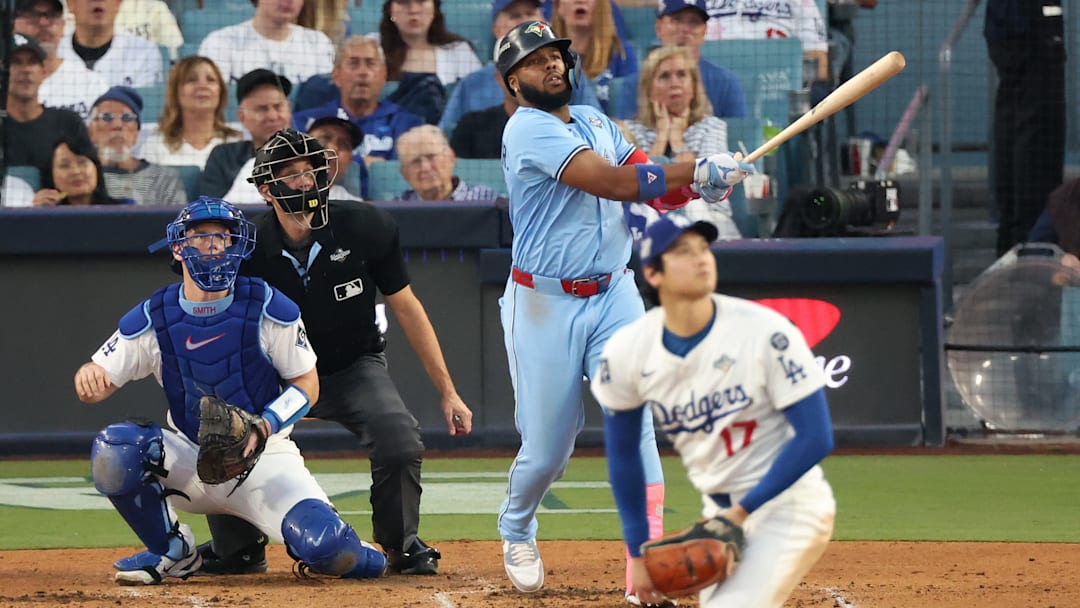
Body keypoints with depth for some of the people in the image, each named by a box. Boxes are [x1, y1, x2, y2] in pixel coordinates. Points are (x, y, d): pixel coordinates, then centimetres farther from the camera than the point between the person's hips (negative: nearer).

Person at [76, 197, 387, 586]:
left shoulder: (269, 309, -9)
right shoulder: (152, 319, -5)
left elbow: (307, 385, -4)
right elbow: (96, 388, -5)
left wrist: (264, 425, -23)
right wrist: (88, 378, -32)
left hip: (264, 460, -2)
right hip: (189, 461, 2)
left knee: (327, 549, -28)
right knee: (113, 450, -28)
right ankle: (172, 553, -3)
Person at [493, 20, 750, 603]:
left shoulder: (595, 121, 13)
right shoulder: (527, 129, -12)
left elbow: (656, 189, 9)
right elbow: (611, 182, -23)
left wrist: (701, 185, -13)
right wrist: (696, 168, -23)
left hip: (613, 297, 5)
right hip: (544, 306, -5)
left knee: (632, 421, -14)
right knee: (546, 449, 2)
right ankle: (516, 531, 35)